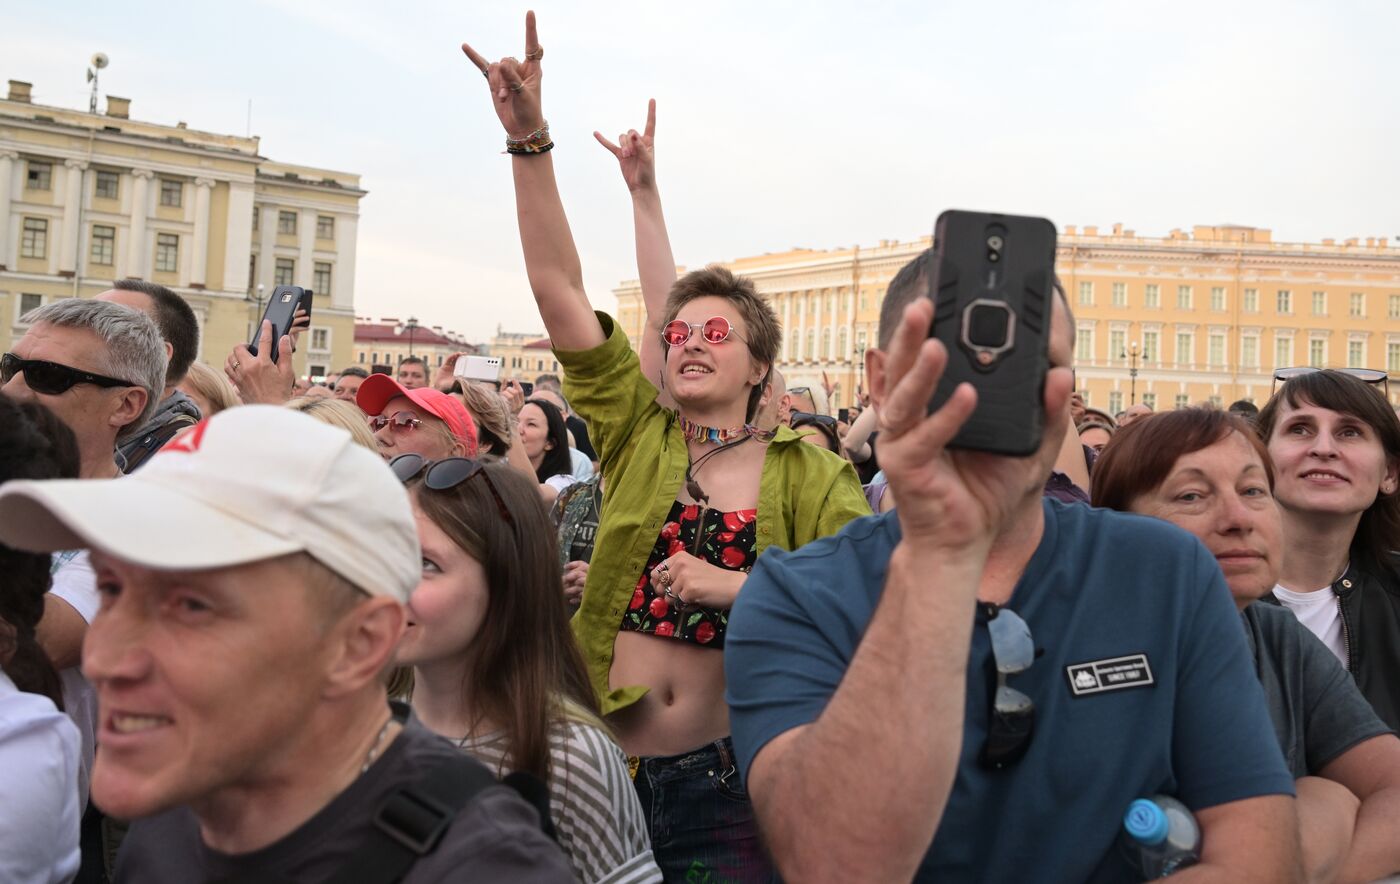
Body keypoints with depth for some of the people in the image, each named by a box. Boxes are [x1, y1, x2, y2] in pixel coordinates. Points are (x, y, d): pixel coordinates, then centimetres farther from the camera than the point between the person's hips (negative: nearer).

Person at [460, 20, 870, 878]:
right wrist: (531, 139, -12)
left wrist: (740, 590, -20)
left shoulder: (812, 474, 0)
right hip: (604, 759, 2)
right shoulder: (637, 435, 3)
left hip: (729, 774, -1)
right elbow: (557, 285, -4)